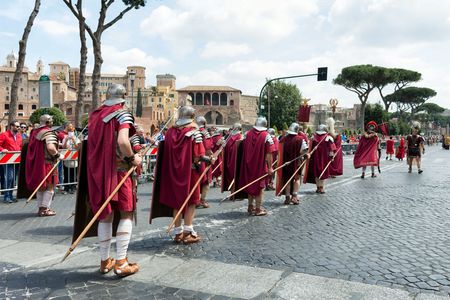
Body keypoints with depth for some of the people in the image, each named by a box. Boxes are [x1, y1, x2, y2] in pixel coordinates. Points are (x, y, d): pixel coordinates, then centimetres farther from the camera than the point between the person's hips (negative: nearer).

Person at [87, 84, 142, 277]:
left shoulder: (95, 115, 11)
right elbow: (122, 141, -24)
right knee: (127, 213, 2)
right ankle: (121, 262, -1)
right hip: (118, 170, -6)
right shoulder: (122, 114, -8)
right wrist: (133, 157, -10)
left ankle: (105, 261, 21)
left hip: (97, 169, 6)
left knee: (105, 215, 13)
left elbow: (90, 141, 17)